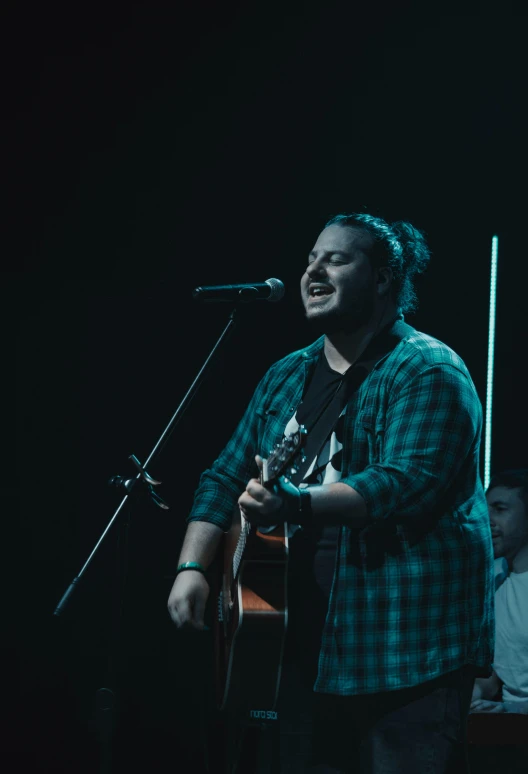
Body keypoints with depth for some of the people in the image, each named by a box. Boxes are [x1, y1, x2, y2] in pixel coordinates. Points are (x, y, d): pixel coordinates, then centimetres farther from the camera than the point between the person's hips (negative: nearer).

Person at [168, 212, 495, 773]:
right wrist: (191, 568, 1)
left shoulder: (427, 371, -9)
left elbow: (410, 483, -23)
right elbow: (225, 477, 16)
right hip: (308, 642, 7)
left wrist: (298, 504, -34)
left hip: (407, 648, -7)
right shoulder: (287, 377, 15)